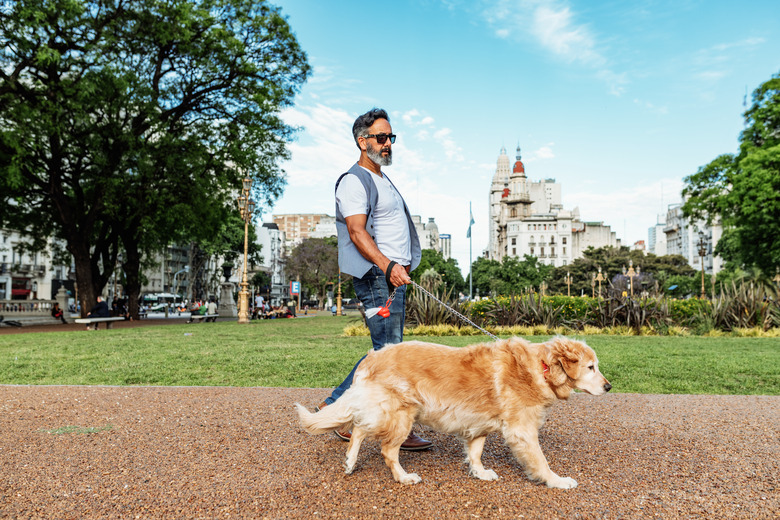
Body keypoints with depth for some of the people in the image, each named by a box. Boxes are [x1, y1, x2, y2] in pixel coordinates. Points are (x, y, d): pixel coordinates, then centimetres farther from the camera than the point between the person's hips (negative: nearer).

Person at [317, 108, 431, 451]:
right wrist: (388, 266, -32)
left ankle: (334, 406, 22)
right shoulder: (355, 181, -8)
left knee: (384, 351, 12)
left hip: (393, 274, 10)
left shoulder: (383, 180, 24)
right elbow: (357, 232, -20)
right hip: (377, 275, -10)